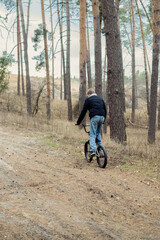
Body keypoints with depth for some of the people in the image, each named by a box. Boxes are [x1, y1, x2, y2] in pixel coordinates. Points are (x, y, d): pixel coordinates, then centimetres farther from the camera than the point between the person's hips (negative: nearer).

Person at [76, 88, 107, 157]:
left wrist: (78, 122, 13)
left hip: (94, 117, -5)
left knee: (92, 134, -5)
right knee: (98, 133, 21)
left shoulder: (88, 99, 9)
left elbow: (83, 111, 8)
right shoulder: (100, 99, 25)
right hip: (102, 117, 5)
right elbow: (105, 110, 27)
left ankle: (93, 150, -17)